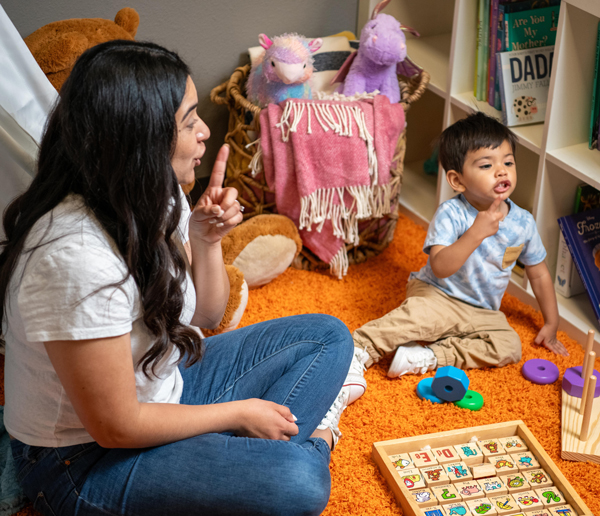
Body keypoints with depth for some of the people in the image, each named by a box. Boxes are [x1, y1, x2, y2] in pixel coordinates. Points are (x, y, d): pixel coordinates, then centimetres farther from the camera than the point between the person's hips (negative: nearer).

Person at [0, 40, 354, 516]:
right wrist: (239, 412, -13)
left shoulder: (155, 197, -6)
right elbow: (116, 427, -26)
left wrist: (207, 241, -14)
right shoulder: (75, 257, -33)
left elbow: (207, 315, 7)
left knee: (328, 337, 9)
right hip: (83, 458, -9)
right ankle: (303, 440, 1)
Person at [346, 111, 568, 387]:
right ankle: (358, 349, -30)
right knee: (420, 315, -37)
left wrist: (551, 324, 12)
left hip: (481, 312, 5)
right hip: (437, 295, -5)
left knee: (509, 346, -22)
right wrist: (476, 234, -38)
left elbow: (539, 274, 10)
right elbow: (440, 268, -29)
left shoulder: (523, 223, -4)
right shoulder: (451, 214, -18)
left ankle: (426, 358, -23)